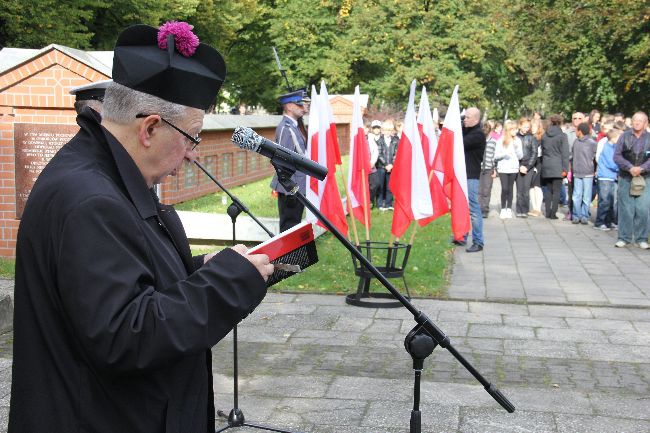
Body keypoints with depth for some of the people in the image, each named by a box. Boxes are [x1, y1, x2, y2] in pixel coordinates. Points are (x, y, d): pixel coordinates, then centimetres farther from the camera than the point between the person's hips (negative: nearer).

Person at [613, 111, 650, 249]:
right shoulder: (624, 136, 5)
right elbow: (617, 156, -2)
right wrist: (630, 168, -14)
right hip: (625, 177, 0)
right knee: (625, 208, 3)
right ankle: (624, 237, 12)